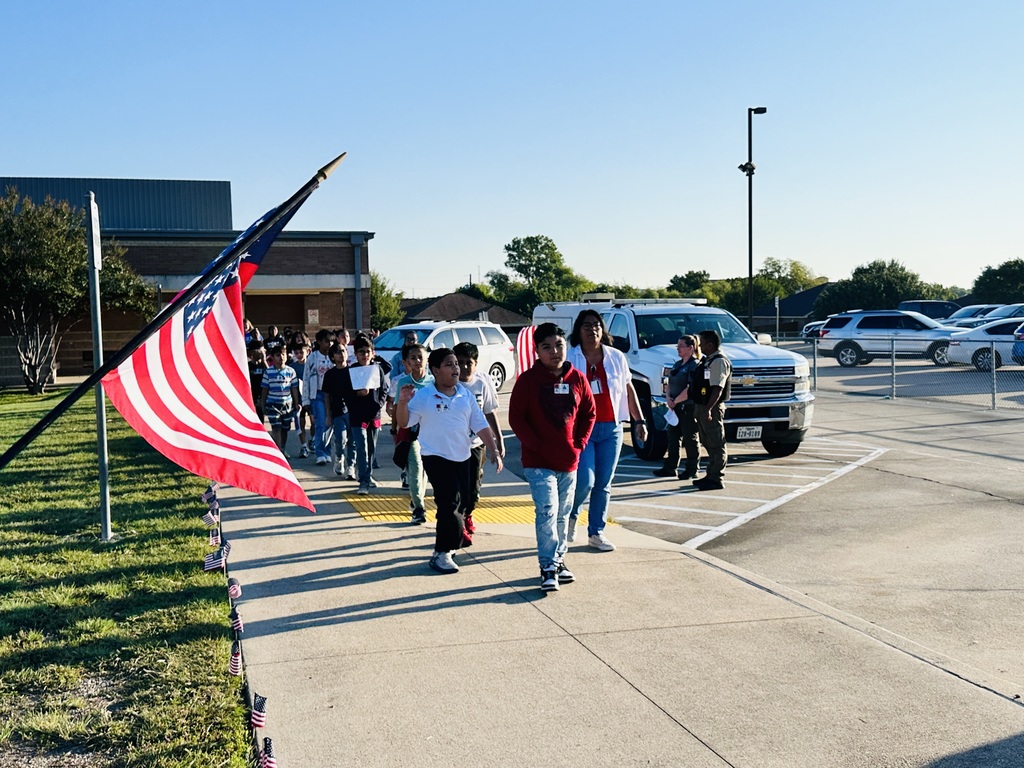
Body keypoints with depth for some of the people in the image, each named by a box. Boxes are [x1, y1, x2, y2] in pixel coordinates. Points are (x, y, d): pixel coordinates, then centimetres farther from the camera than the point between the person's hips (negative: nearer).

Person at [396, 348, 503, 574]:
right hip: (436, 457, -5)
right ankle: (441, 554, -4)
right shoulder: (423, 396, -6)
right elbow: (403, 422, -6)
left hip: (462, 457, 6)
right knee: (450, 503, -13)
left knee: (461, 503, 11)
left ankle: (454, 538, 33)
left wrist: (494, 451, 1)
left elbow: (480, 426, 8)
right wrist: (403, 402, -24)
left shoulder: (466, 395, 6)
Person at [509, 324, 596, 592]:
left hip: (569, 461, 4)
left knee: (563, 514, 14)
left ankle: (559, 559, 28)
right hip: (538, 462, -4)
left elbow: (589, 413, 10)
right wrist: (538, 446, -13)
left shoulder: (577, 379, 3)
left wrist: (579, 444, 0)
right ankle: (548, 566, -3)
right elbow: (516, 418, -7)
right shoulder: (528, 380, -7)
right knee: (547, 512, -11)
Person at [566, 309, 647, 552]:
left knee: (603, 484, 8)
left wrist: (639, 420, 8)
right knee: (585, 481, -11)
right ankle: (571, 516, 20)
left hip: (611, 429, 4)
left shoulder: (616, 357, 8)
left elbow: (629, 391, 13)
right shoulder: (570, 359, -2)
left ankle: (596, 532, 19)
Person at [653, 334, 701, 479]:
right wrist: (668, 398, -2)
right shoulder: (677, 364, 16)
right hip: (675, 407, 9)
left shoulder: (694, 365, -11)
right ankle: (670, 468, 16)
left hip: (688, 407, -9)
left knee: (690, 439, 0)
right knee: (673, 437, 10)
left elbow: (690, 389, -19)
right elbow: (669, 383, 16)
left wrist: (675, 401, -13)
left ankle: (691, 470, 9)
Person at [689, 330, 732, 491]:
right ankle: (711, 476, 24)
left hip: (712, 408, -11)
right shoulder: (706, 360, 16)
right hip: (701, 406, 11)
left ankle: (715, 478, -4)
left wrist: (708, 409, -29)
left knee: (716, 445, -5)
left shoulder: (719, 361, -15)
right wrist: (699, 408, 19)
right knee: (708, 444, 16)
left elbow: (717, 388, -23)